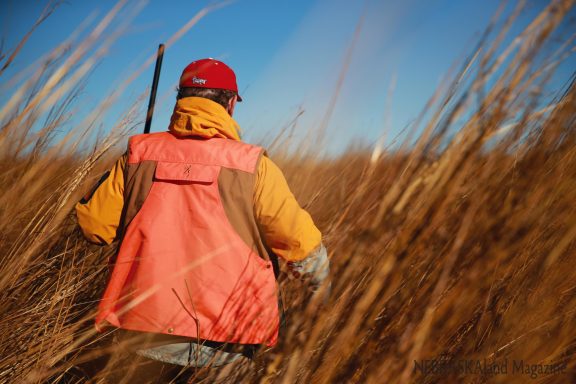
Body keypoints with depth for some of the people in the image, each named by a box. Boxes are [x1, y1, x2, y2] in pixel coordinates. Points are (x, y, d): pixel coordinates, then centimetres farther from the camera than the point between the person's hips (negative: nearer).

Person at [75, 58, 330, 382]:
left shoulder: (139, 154, 0)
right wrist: (322, 282, 17)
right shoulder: (252, 165, -7)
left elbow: (94, 226, 8)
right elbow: (301, 243, -3)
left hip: (147, 340, 4)